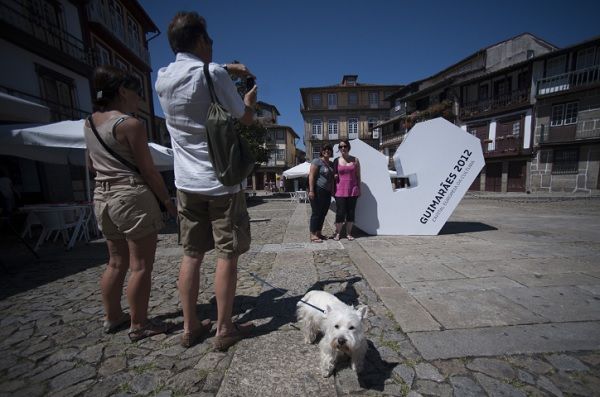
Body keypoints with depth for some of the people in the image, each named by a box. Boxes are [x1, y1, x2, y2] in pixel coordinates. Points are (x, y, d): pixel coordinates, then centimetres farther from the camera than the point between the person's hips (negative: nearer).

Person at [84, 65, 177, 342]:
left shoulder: (89, 123, 13)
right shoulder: (130, 124, -12)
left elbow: (92, 164, 23)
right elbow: (148, 170, -13)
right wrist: (168, 200, -6)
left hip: (102, 196, 9)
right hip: (132, 197, -8)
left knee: (117, 262, 19)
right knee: (141, 265, 2)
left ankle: (112, 317, 33)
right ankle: (139, 326, 14)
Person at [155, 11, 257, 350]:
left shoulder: (163, 78, 11)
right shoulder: (213, 74, -7)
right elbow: (245, 119, 1)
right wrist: (250, 101, 21)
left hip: (187, 183, 6)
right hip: (222, 181, -6)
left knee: (192, 254, 12)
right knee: (228, 255, 3)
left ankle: (191, 327, 25)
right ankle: (225, 330, 17)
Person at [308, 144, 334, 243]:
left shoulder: (331, 164, 17)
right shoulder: (317, 161, -6)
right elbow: (311, 176, -13)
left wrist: (332, 190, 14)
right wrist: (311, 190, -20)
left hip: (327, 192, 8)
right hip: (317, 190, -8)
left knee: (323, 213, 10)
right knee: (316, 213, -5)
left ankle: (319, 233, 21)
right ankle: (313, 235, 3)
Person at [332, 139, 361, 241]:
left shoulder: (355, 160, 6)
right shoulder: (337, 160, 4)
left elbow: (358, 176, 9)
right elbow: (334, 176, 7)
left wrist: (359, 189, 5)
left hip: (353, 190, 2)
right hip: (340, 190, -1)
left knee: (351, 212, 5)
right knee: (340, 212, -3)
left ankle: (348, 233, 17)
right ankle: (337, 233, 10)